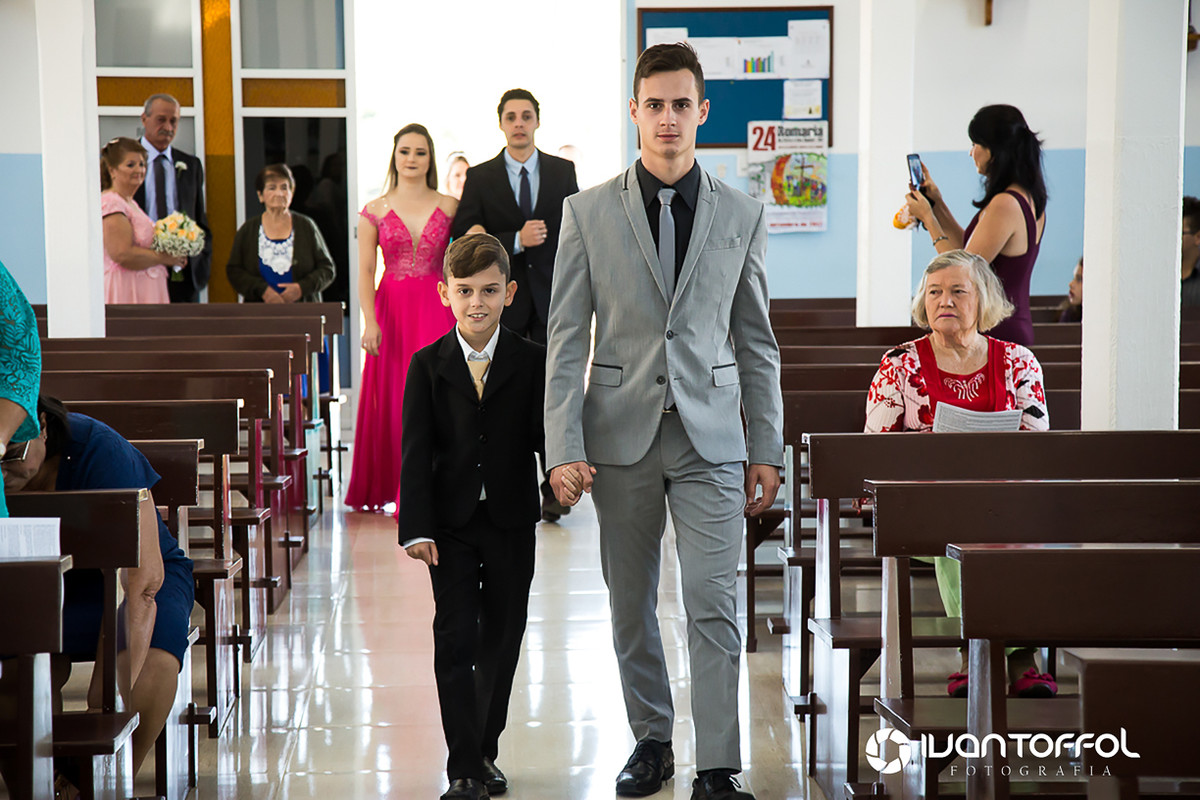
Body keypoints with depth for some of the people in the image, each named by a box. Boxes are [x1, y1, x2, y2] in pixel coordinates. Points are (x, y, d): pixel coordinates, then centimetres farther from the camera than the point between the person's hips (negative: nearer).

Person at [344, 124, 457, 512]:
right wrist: (370, 321, -12)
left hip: (436, 311, 0)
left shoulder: (450, 207, 5)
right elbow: (365, 272, 0)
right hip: (392, 311, 0)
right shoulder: (374, 211, 4)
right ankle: (386, 486, 20)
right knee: (393, 401, 4)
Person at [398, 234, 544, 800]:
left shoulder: (531, 362, -1)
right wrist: (417, 529, -13)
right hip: (451, 525, -1)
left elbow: (542, 436, -1)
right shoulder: (427, 366, -2)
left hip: (511, 523, 1)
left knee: (501, 640, 10)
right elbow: (416, 453, -5)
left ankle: (485, 751, 26)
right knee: (456, 642, -4)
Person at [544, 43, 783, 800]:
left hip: (710, 437, 0)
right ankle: (652, 739, 27)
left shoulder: (742, 214, 5)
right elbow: (567, 339, 0)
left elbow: (757, 340, 8)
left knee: (714, 605, -6)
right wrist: (563, 448, -7)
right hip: (622, 434, 1)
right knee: (632, 603, 10)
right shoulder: (589, 212, 1)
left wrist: (767, 449, 5)